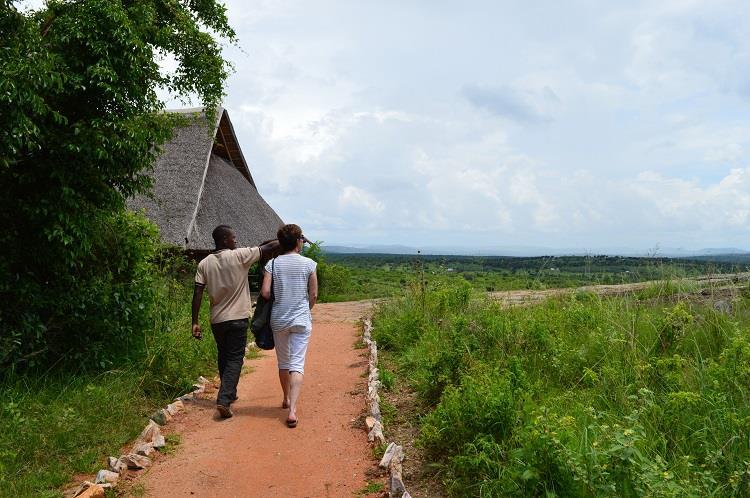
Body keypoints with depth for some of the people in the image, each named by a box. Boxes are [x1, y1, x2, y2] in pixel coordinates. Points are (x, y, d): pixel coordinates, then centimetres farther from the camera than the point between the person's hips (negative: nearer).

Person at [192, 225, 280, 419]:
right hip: (238, 319, -5)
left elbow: (197, 294, -3)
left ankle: (229, 394, 35)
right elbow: (272, 247, -10)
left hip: (216, 320, 5)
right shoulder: (240, 256, -11)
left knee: (224, 357, 21)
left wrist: (195, 322, 0)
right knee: (234, 359, 0)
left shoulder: (204, 263, 1)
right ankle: (223, 400, -13)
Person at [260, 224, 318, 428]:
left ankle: (287, 399, 37)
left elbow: (265, 292, -10)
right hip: (301, 320, -2)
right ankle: (292, 410, -14)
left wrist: (277, 300, 11)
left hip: (279, 319, 2)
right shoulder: (308, 264, -5)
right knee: (297, 364, -2)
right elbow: (314, 295, -2)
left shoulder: (273, 263, -3)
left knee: (283, 362, 19)